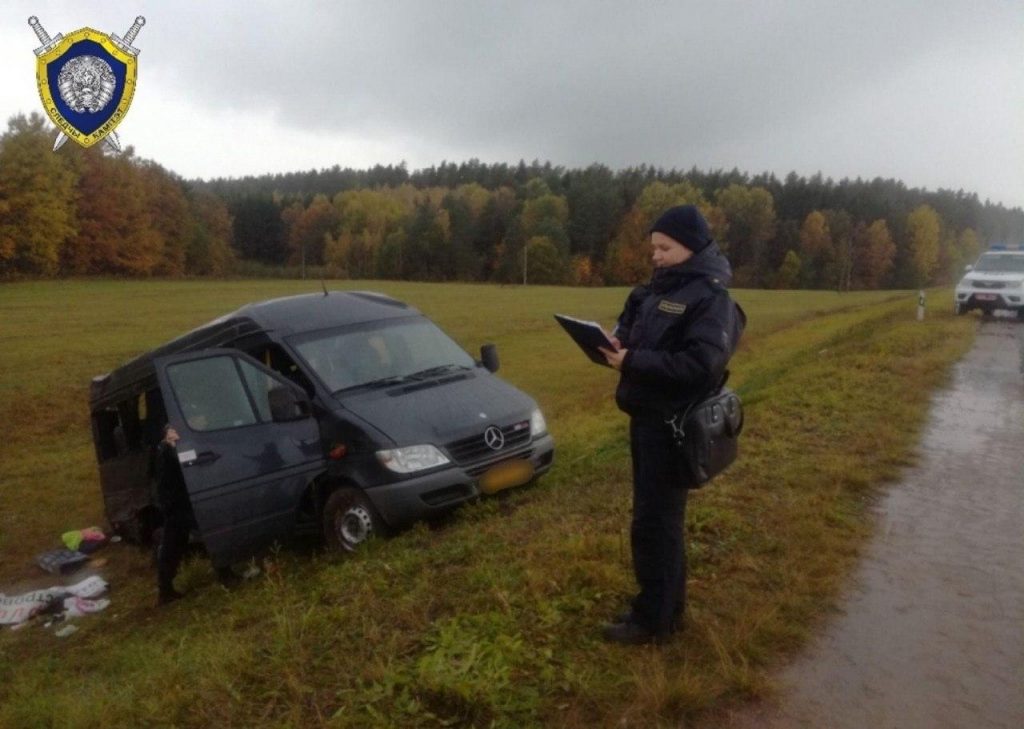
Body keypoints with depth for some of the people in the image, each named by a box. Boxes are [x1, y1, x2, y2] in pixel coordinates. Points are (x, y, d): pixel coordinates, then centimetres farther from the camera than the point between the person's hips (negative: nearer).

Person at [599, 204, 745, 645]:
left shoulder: (711, 297, -14)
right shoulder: (661, 288, 11)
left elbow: (701, 364, -24)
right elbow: (630, 326, 19)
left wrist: (632, 361, -26)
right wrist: (616, 342, -4)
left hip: (673, 425, -8)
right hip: (647, 417, 8)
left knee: (654, 523, 0)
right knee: (660, 518, 17)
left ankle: (654, 621, 15)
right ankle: (668, 608, 32)